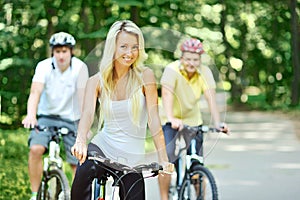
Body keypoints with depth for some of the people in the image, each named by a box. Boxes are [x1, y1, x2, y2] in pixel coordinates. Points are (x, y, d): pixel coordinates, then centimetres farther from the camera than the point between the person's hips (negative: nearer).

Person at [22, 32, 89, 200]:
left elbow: (82, 98, -15)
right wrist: (30, 115, -42)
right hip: (46, 117, 0)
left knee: (78, 164, -4)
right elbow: (35, 92, -25)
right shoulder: (44, 66, -12)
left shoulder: (80, 68, -13)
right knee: (36, 149, -24)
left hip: (70, 119, 0)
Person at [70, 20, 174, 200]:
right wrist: (81, 141, -38)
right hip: (104, 147, 0)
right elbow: (88, 113, -17)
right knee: (83, 172, -29)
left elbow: (154, 119, -11)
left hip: (133, 157, 0)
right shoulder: (97, 81, -2)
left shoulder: (145, 76, -6)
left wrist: (164, 160, -19)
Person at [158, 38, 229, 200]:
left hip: (193, 120, 3)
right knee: (167, 160, -16)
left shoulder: (205, 72, -13)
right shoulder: (172, 70, -21)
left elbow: (211, 97, -23)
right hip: (171, 121, -3)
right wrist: (171, 119, -51)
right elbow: (167, 95, -35)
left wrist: (217, 123, -37)